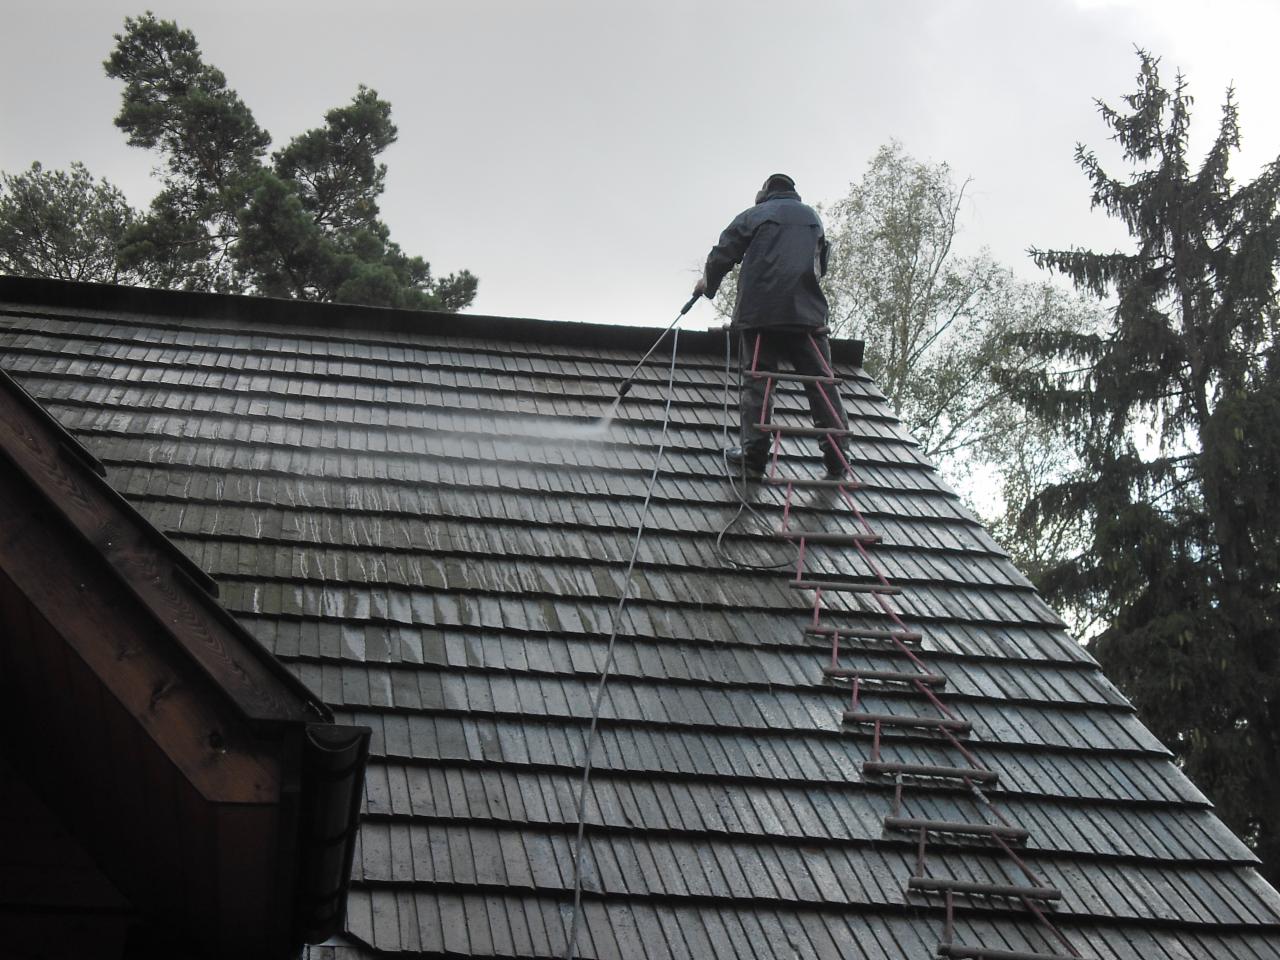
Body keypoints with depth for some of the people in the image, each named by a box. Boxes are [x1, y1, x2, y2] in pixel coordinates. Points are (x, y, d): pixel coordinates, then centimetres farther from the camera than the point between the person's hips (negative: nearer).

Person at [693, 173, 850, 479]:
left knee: (756, 380, -1)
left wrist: (708, 282, 27)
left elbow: (723, 254, 9)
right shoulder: (812, 217, 21)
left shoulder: (753, 215, 10)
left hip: (759, 311, -2)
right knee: (821, 382, 1)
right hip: (807, 312, 2)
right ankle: (837, 458, -6)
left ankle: (753, 452, -10)